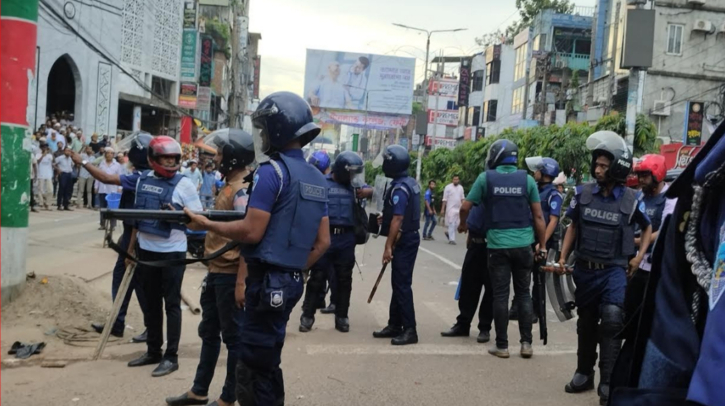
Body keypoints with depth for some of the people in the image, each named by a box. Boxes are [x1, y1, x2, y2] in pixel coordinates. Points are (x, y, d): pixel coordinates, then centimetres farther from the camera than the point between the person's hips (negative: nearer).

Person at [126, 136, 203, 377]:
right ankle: (153, 351, 25)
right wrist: (130, 248, 15)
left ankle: (171, 356, 6)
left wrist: (178, 215, -26)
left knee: (171, 304, 0)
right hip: (146, 250, 6)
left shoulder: (183, 183, -9)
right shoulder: (143, 179, 6)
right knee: (151, 303, 14)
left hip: (172, 252, -5)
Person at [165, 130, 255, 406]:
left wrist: (241, 281, -27)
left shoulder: (242, 190, -18)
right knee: (209, 332, 18)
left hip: (231, 275, -10)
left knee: (234, 337, 3)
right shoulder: (229, 186, 13)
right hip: (216, 271, 10)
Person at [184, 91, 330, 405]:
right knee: (267, 363, 20)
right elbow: (322, 242, 12)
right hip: (291, 281, 9)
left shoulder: (272, 171, -13)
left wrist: (206, 224, -5)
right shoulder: (317, 178, 12)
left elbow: (252, 231, -17)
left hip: (268, 281, -9)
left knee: (254, 368, 0)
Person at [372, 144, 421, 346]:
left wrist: (388, 246, -23)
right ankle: (395, 325, 21)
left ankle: (410, 330, -4)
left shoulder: (399, 188, -19)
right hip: (409, 238, 10)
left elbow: (398, 219, -24)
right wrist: (386, 216, 25)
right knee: (398, 283, 14)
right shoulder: (411, 183, 11)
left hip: (403, 241, -10)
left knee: (402, 284, -7)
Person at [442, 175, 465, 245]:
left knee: (456, 224, 6)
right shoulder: (448, 187, -4)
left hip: (458, 209, 5)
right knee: (451, 224, -7)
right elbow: (444, 199, -3)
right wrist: (443, 209, -6)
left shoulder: (461, 188, 10)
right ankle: (451, 239, -4)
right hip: (451, 208, -5)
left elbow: (462, 198, 16)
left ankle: (449, 233, 31)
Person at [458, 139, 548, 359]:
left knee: (500, 295, 4)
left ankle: (502, 345, 9)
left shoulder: (486, 178, -1)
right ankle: (526, 343, 11)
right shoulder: (527, 179, 2)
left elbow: (465, 207, 1)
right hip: (523, 244, 1)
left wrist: (463, 224, 23)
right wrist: (542, 246, 10)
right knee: (523, 293, 11)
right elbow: (538, 216, 2)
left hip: (497, 244, -1)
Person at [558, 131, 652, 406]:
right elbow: (573, 226, 10)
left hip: (614, 270, -3)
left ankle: (608, 384, -10)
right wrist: (563, 257, 5)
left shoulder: (630, 200, -6)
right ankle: (584, 373, 31)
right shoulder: (583, 193, -2)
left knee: (612, 320, -19)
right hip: (585, 269, 3)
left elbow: (647, 228, 12)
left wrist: (639, 257, 3)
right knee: (586, 323, 14)